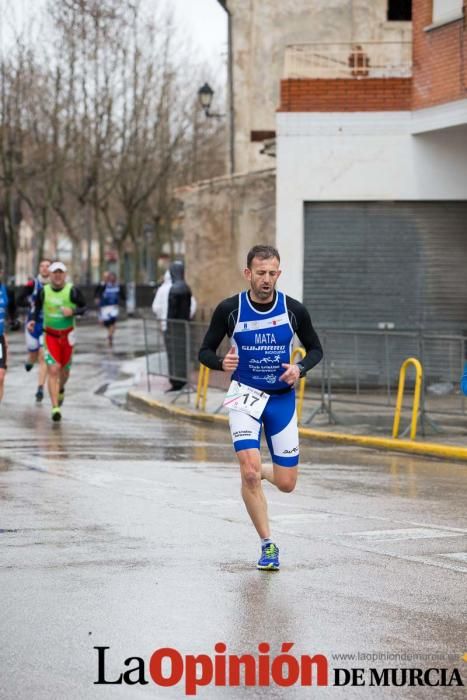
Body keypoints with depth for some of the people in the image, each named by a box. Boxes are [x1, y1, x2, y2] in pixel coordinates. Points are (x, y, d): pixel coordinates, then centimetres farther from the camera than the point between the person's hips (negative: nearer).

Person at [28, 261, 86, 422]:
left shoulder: (72, 291, -11)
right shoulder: (44, 291, -5)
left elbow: (84, 307, -4)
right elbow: (37, 308, 11)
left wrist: (72, 311, -23)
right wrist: (33, 321, -6)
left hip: (67, 335, 0)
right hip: (50, 335, 0)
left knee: (64, 371, 14)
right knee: (53, 370, -13)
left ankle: (60, 389, 50)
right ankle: (55, 408, -13)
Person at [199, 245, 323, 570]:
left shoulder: (294, 310, -7)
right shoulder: (229, 309, -9)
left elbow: (316, 349, 7)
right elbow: (205, 351, 0)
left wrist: (300, 369, -14)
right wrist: (222, 363, -23)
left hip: (282, 398, 2)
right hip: (245, 395, -2)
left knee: (287, 483, 1)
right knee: (250, 473, -20)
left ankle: (258, 470, 37)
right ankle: (268, 545, -6)